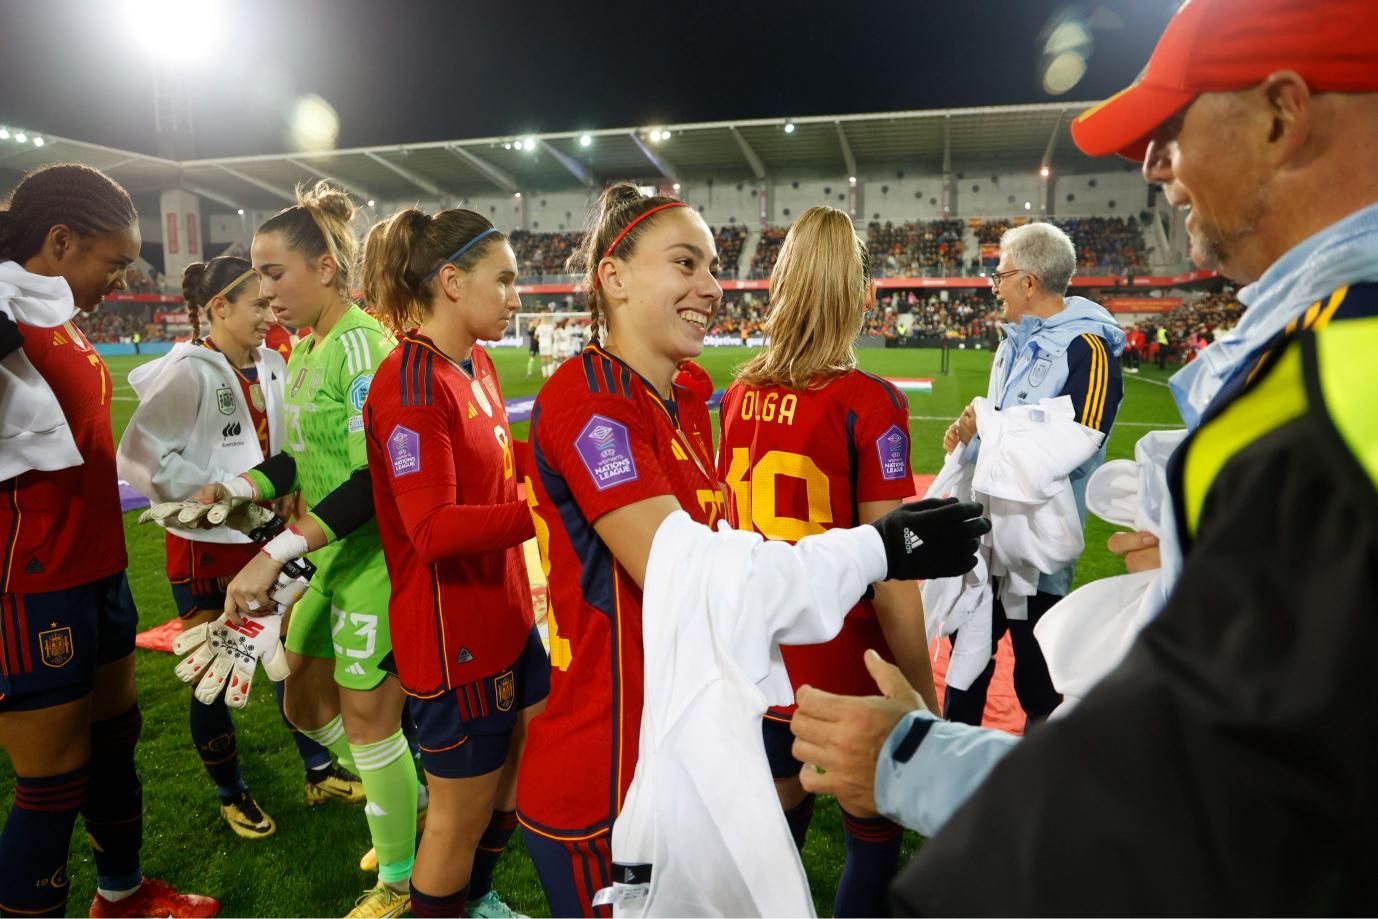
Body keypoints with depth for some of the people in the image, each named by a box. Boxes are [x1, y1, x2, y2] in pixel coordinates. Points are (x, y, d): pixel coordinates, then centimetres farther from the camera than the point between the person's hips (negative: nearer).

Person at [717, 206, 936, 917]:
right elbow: (888, 579, -18)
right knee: (875, 839, 18)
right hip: (844, 669, -5)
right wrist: (924, 700, -8)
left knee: (780, 821, 23)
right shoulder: (869, 403, -18)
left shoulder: (739, 396, -1)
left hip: (759, 659, 5)